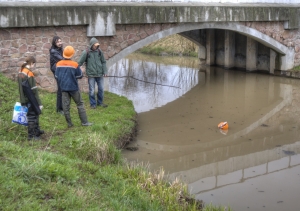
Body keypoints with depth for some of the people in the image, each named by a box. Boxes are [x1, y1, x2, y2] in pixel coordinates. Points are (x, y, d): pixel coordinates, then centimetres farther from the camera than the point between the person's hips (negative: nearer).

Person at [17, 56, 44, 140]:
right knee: (32, 116, 4)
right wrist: (39, 103, -17)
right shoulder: (29, 74, -22)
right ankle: (31, 135, 13)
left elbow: (21, 88, 11)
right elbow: (34, 90, -21)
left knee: (35, 113, 23)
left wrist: (22, 100, 18)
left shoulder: (20, 73, 5)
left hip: (25, 99, 9)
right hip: (31, 100, -9)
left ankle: (36, 130, 37)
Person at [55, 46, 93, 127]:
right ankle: (84, 122, 6)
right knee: (80, 104, 8)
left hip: (63, 88, 3)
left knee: (66, 106, 7)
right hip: (73, 87, -3)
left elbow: (57, 76, 3)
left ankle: (69, 123, 11)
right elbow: (80, 76, -6)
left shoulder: (58, 64, -3)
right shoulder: (75, 64, -13)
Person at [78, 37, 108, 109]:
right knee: (92, 90, 5)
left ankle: (100, 102, 27)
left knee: (101, 89, 10)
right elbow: (80, 62, -6)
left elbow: (103, 62, 7)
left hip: (100, 74, 3)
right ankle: (93, 104, 19)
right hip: (91, 75, -3)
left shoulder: (99, 51, 0)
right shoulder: (86, 52, -9)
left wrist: (105, 72, 2)